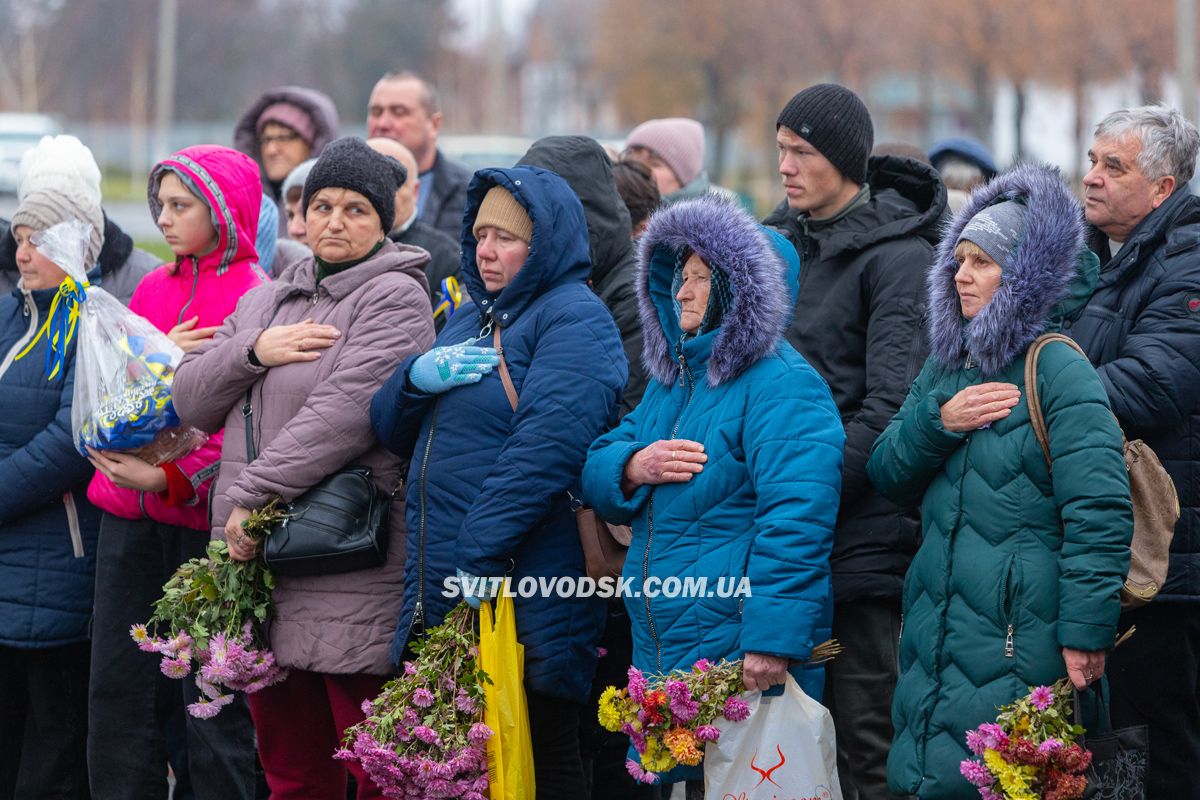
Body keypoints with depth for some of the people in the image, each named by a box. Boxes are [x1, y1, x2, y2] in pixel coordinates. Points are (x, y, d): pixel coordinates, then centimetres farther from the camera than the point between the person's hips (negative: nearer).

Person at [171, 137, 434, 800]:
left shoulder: (394, 297, -4)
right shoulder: (263, 301, 20)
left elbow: (344, 412, -16)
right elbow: (189, 400, 13)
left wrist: (253, 495, -17)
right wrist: (254, 350, -5)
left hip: (350, 588, -7)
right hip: (256, 565, 7)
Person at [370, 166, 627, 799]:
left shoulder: (574, 320, -8)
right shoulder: (471, 318, 20)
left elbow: (543, 452, -21)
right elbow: (392, 428, 19)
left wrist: (478, 557, -26)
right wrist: (418, 375, -3)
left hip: (520, 603, -8)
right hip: (438, 600, 8)